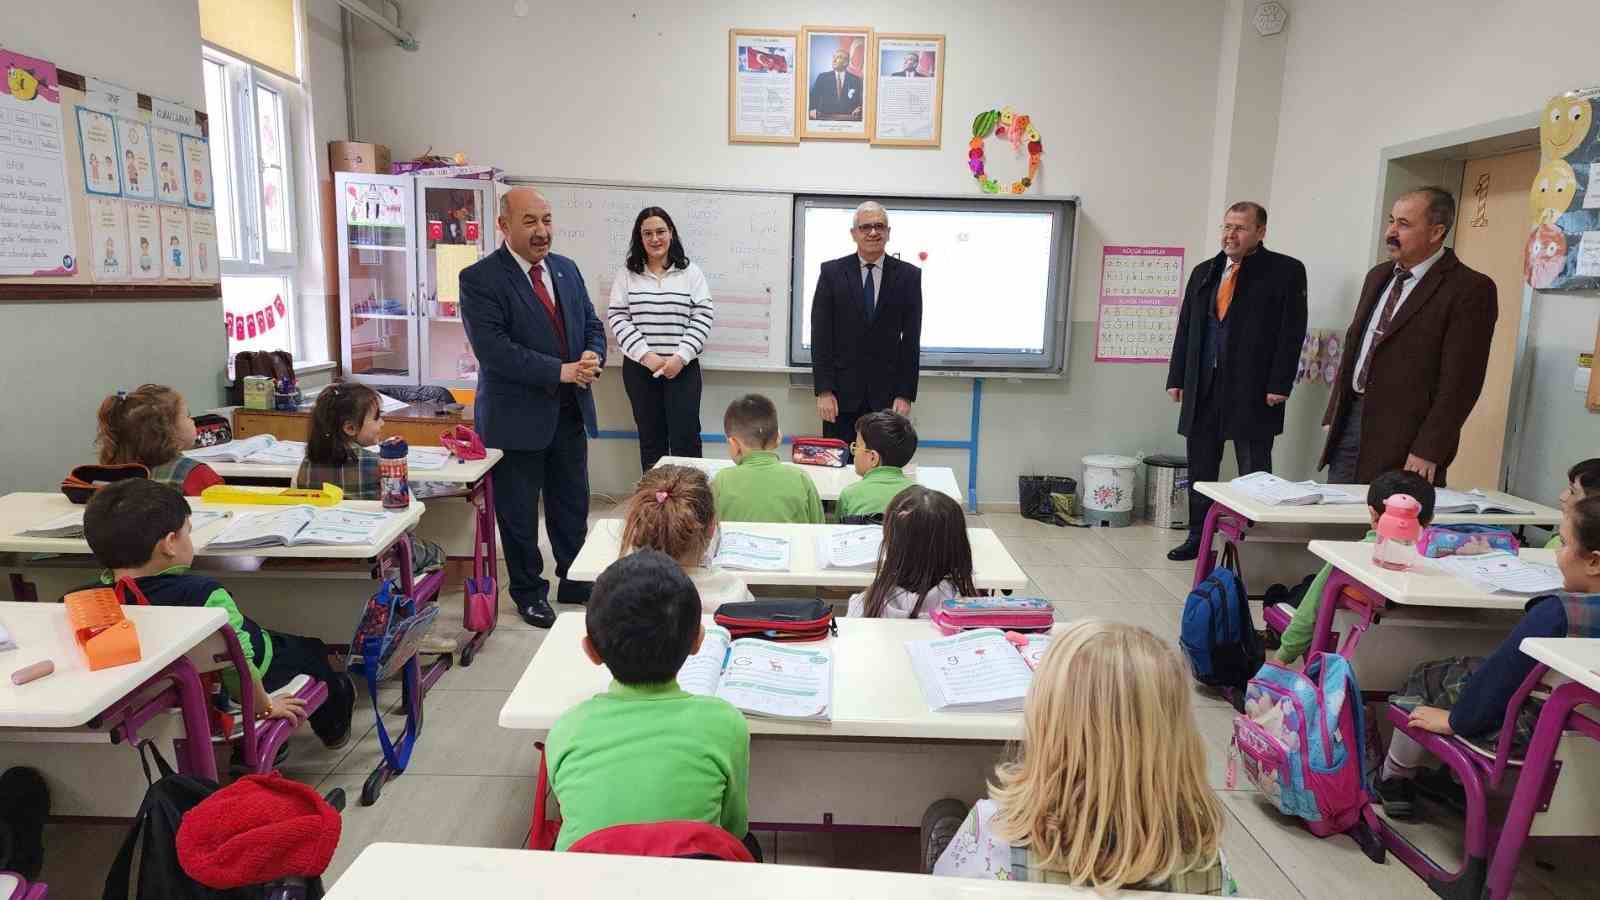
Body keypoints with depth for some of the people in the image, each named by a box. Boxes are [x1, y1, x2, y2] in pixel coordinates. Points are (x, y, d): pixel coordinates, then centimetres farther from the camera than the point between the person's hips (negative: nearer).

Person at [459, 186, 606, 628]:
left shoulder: (567, 269, 7)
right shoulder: (479, 278, -13)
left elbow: (592, 325, 12)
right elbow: (493, 349, -22)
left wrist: (592, 357, -12)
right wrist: (561, 371, -24)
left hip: (570, 411, 6)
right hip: (518, 415, -6)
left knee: (572, 504, 16)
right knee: (519, 511, 9)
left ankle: (575, 581, 33)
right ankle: (529, 591, 26)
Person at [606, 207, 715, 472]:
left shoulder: (690, 272, 2)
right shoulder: (627, 274, 3)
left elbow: (702, 317, -2)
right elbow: (617, 318, 0)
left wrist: (680, 357, -12)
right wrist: (646, 355, -11)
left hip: (682, 367, -1)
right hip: (639, 367, 1)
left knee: (686, 436, -3)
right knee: (650, 437, 9)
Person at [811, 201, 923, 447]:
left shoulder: (909, 275, 4)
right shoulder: (832, 272, 2)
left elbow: (911, 340, 2)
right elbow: (820, 335, -1)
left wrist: (906, 395, -3)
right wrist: (823, 391, -7)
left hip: (887, 395, 0)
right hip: (842, 392, 0)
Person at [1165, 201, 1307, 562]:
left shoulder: (1285, 271, -1)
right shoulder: (1204, 272, 15)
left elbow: (1292, 331, -7)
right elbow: (1185, 329, 15)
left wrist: (1279, 385, -13)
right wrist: (1177, 378, 9)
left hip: (1253, 392, -5)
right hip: (1203, 389, 5)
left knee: (1254, 473, 1)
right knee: (1200, 468, 11)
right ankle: (1198, 538, 22)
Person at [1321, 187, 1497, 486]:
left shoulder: (1470, 289, -9)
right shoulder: (1379, 276, 14)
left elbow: (1459, 380, -14)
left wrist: (1428, 452, -17)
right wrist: (1332, 415, 14)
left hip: (1403, 438, -6)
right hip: (1349, 420, 6)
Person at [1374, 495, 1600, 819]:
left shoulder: (1557, 612, -31)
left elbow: (1501, 674, -23)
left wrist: (1454, 719, -13)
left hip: (1525, 736, -7)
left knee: (1428, 677, 13)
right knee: (1464, 668, 25)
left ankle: (1393, 779, 31)